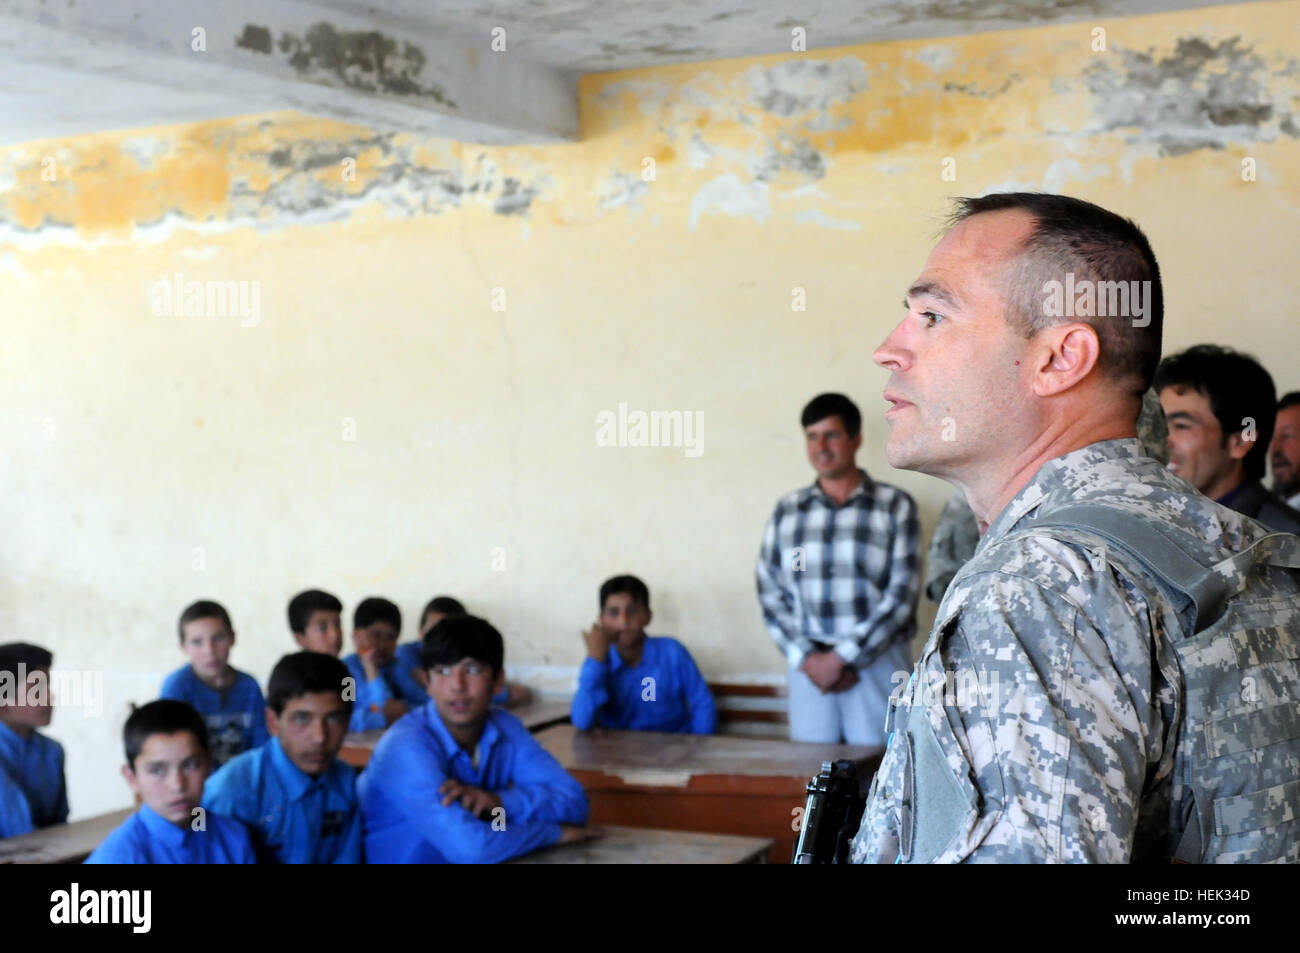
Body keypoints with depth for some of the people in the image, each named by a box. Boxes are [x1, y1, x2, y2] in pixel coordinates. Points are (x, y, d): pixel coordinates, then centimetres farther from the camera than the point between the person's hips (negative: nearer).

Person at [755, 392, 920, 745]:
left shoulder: (894, 506, 1)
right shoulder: (787, 510, 9)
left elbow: (902, 593, -6)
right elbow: (770, 592, 8)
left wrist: (842, 657, -10)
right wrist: (806, 658, -5)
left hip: (877, 663, -2)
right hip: (809, 664, 2)